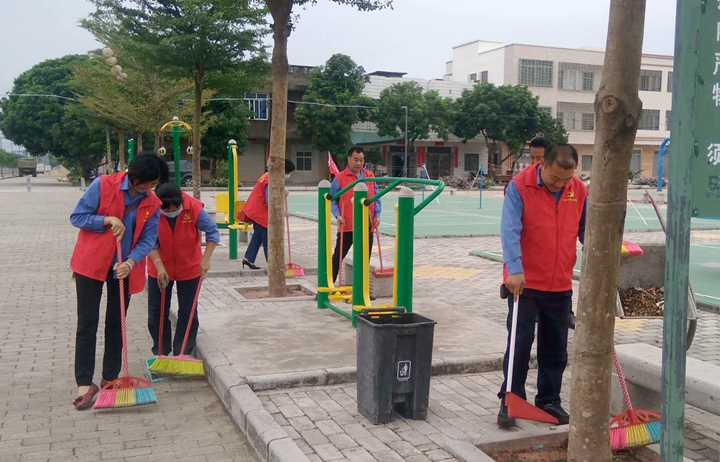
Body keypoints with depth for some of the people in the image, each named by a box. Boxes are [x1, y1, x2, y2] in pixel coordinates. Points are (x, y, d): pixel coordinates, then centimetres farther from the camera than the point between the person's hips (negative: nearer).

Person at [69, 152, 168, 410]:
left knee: (116, 324, 10)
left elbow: (147, 240, -5)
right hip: (91, 264, -3)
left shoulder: (152, 204, -3)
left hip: (124, 269, 3)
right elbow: (77, 217, -9)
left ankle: (110, 378, 21)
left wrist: (131, 263, -22)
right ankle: (84, 383, 2)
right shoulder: (103, 185, -11)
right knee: (87, 324, -2)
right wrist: (107, 220, -24)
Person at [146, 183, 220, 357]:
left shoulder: (194, 207, -23)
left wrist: (206, 259, -23)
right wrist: (159, 266, -30)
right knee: (157, 313, 6)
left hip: (189, 268, 0)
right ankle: (161, 354, 22)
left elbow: (212, 232, -14)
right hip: (160, 269, 1)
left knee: (187, 313, 5)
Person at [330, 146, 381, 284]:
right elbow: (332, 200, -2)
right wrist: (337, 215, -15)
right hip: (347, 226, -4)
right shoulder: (340, 178, -4)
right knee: (337, 257, 0)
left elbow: (376, 198, 12)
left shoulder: (370, 176, 8)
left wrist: (377, 215, -1)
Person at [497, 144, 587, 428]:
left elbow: (586, 231, 14)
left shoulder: (579, 190, 3)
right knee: (519, 343, -2)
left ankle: (549, 401, 26)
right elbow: (510, 230, -22)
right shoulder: (519, 187, -12)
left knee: (555, 348, 12)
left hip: (560, 285, 5)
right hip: (524, 283, -4)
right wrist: (514, 269, -33)